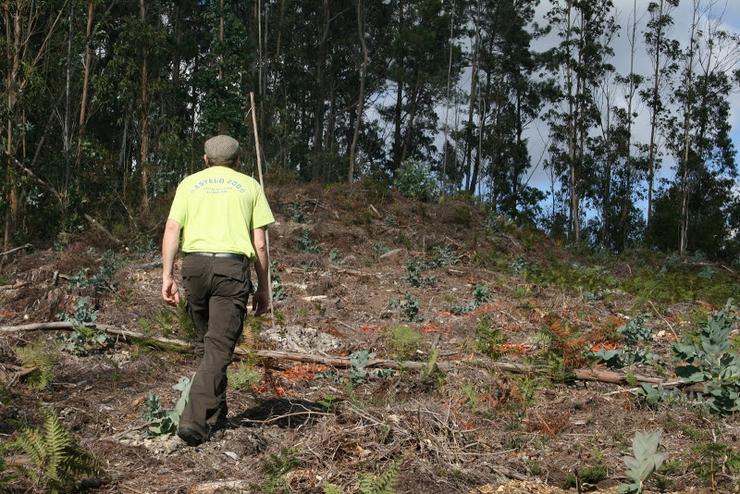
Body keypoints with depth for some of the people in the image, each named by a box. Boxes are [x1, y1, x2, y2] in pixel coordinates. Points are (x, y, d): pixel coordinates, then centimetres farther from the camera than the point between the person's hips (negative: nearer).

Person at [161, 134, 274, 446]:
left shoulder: (189, 183, 19)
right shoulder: (250, 186, 16)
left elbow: (172, 229, 6)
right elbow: (259, 244, 10)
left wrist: (167, 276, 5)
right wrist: (263, 288, 15)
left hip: (195, 263, 2)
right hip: (233, 267, -2)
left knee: (205, 343, 16)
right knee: (219, 348, -3)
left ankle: (216, 415, 24)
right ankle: (195, 418, -14)